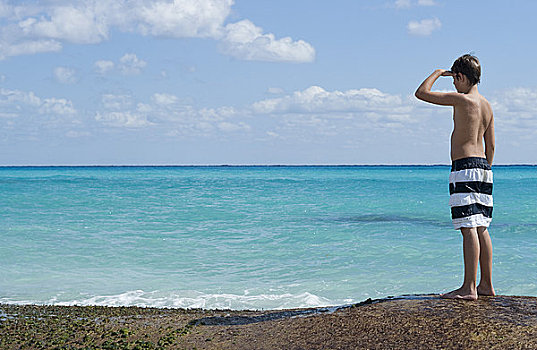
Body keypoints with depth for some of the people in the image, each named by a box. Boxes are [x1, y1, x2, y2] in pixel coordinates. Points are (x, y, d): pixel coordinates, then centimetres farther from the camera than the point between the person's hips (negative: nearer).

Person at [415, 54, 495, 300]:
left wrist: (437, 73, 7)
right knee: (481, 228, 12)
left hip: (464, 168, -9)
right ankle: (486, 285, 16)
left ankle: (469, 288, -9)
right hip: (483, 167, 9)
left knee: (469, 229, -9)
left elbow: (421, 93, -9)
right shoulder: (486, 105, 14)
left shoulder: (462, 99, -11)